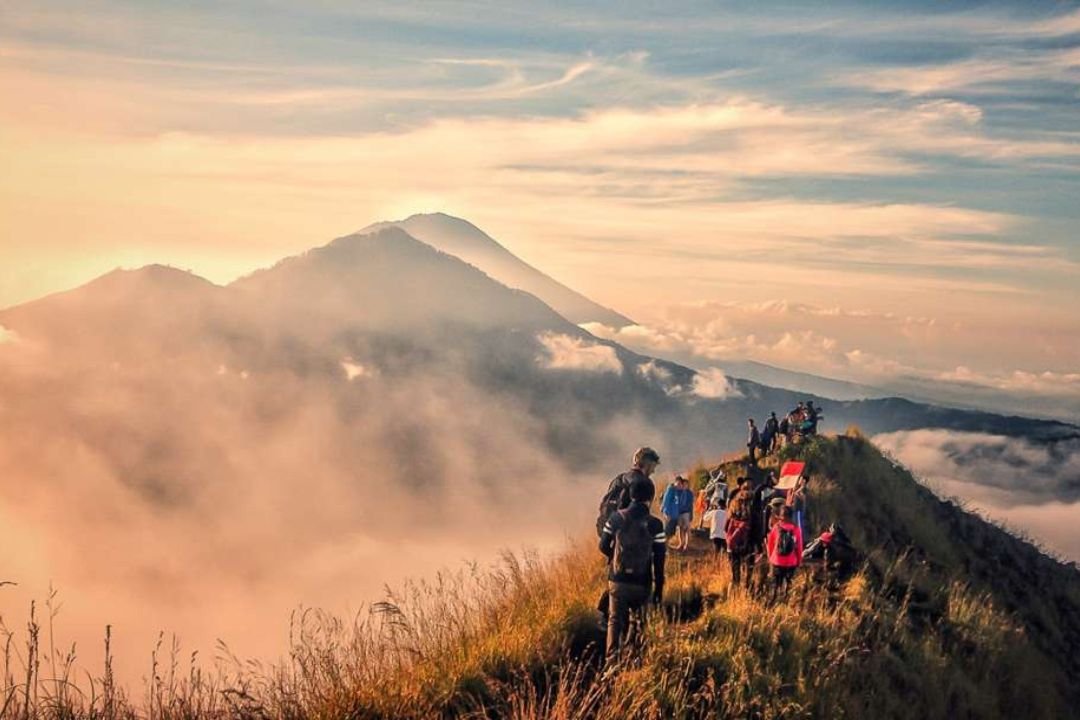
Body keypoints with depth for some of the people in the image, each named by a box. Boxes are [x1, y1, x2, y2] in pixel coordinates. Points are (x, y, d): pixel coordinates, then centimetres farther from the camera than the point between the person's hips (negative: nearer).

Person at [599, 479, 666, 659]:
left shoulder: (616, 518, -3)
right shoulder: (655, 524, -9)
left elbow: (603, 546, 4)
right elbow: (659, 560, -6)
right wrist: (659, 588, 2)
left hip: (617, 580, 1)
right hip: (642, 582, -1)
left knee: (615, 620, 8)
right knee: (637, 621, 17)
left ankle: (612, 658, -5)